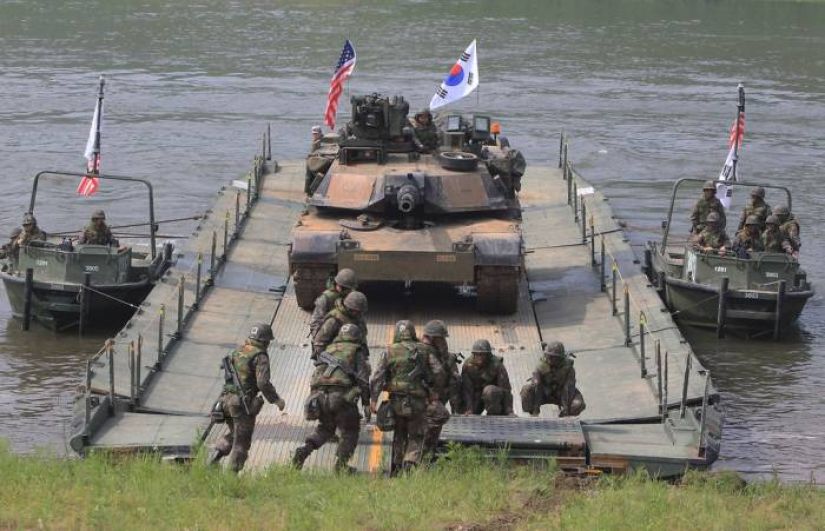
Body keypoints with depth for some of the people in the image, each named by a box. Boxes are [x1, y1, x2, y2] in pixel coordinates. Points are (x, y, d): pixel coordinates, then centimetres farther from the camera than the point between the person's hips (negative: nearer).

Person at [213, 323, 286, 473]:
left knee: (235, 433, 26)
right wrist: (277, 400, -9)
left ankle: (219, 450, 6)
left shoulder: (237, 351, 12)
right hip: (243, 403, -7)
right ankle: (233, 472, 3)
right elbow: (263, 383, -20)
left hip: (226, 399, 7)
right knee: (242, 442, 4)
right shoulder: (260, 356, -11)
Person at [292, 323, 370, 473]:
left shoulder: (328, 350, 24)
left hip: (319, 394, 5)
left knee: (324, 429, 24)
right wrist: (367, 403, 3)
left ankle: (304, 450, 4)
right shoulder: (357, 352, 10)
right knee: (349, 432, 12)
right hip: (342, 396, -5)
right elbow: (363, 379, 1)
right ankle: (341, 464, 3)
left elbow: (315, 377, 21)